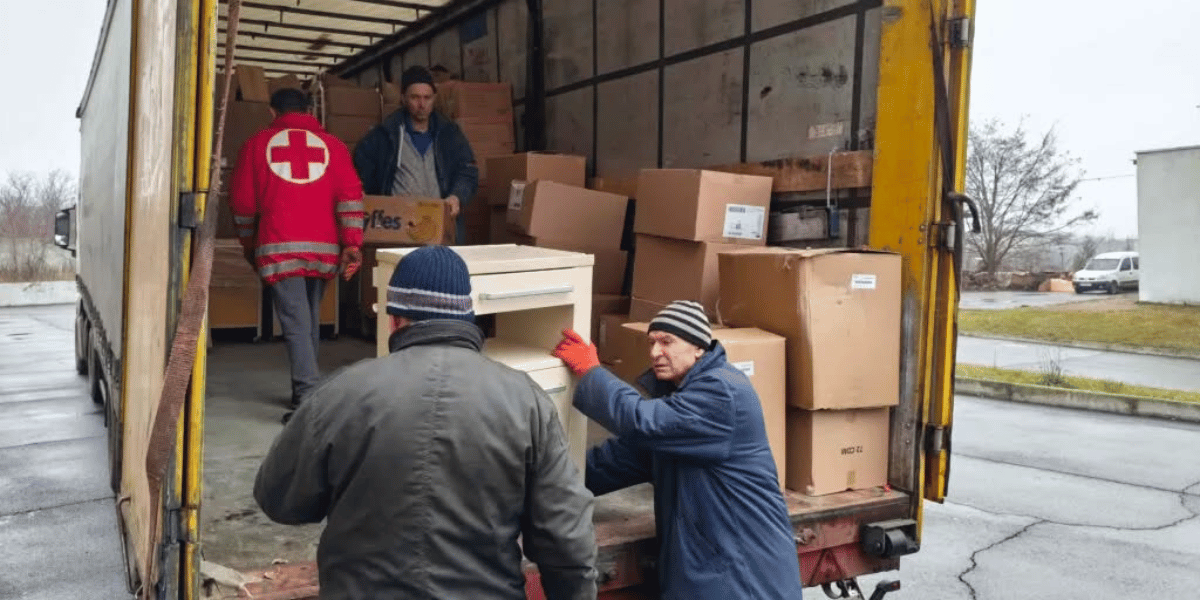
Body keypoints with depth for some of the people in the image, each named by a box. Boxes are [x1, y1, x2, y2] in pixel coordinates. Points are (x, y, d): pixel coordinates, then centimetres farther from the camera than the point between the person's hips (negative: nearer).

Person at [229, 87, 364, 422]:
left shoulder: (258, 144, 12)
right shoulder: (331, 144, 13)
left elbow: (242, 201, 13)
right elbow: (350, 195, 0)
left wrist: (249, 244, 27)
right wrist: (352, 244, -2)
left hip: (279, 247, -2)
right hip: (324, 248, 3)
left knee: (296, 323, -6)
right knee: (310, 320, 17)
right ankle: (303, 391, 26)